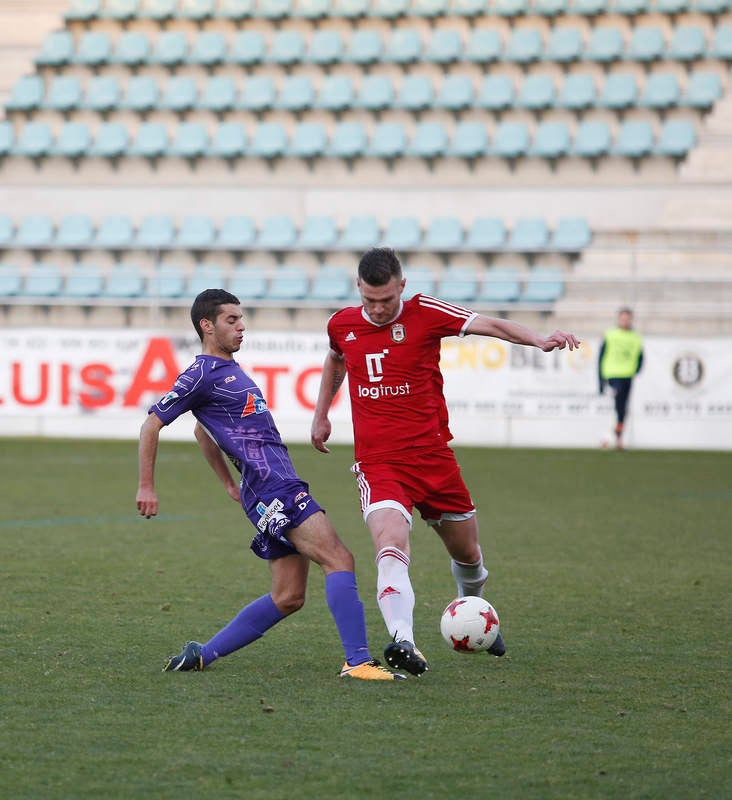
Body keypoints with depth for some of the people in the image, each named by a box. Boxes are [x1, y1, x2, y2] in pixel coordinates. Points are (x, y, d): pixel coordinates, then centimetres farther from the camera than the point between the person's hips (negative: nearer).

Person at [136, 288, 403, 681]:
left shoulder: (229, 370, 23)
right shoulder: (202, 374, -5)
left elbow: (202, 431, 37)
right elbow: (151, 425, -5)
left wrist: (229, 483, 35)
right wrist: (146, 487, -6)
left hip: (282, 488, 10)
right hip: (271, 490, -10)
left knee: (287, 597, 7)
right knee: (340, 560, -18)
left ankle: (203, 654, 10)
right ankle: (357, 661, -24)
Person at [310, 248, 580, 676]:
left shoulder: (424, 313, -7)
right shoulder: (342, 324, 3)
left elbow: (488, 325, -17)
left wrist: (538, 339, -33)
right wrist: (321, 415, 30)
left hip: (432, 455, 0)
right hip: (377, 461, 0)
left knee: (467, 553, 15)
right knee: (391, 545, -27)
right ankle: (404, 643, -40)